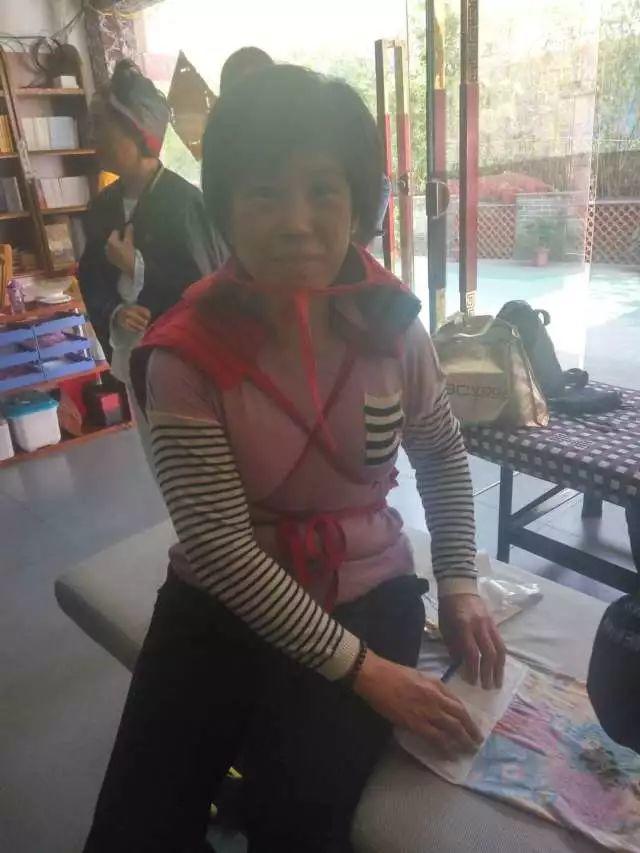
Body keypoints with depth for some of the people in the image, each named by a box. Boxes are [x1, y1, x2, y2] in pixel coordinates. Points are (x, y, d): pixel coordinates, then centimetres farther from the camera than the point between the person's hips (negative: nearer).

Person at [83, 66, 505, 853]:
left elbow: (443, 456, 8)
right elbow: (221, 547, -19)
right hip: (222, 602, 0)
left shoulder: (391, 324, -9)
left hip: (367, 592, 1)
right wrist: (359, 669, -19)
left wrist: (459, 585, -1)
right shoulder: (185, 355, -17)